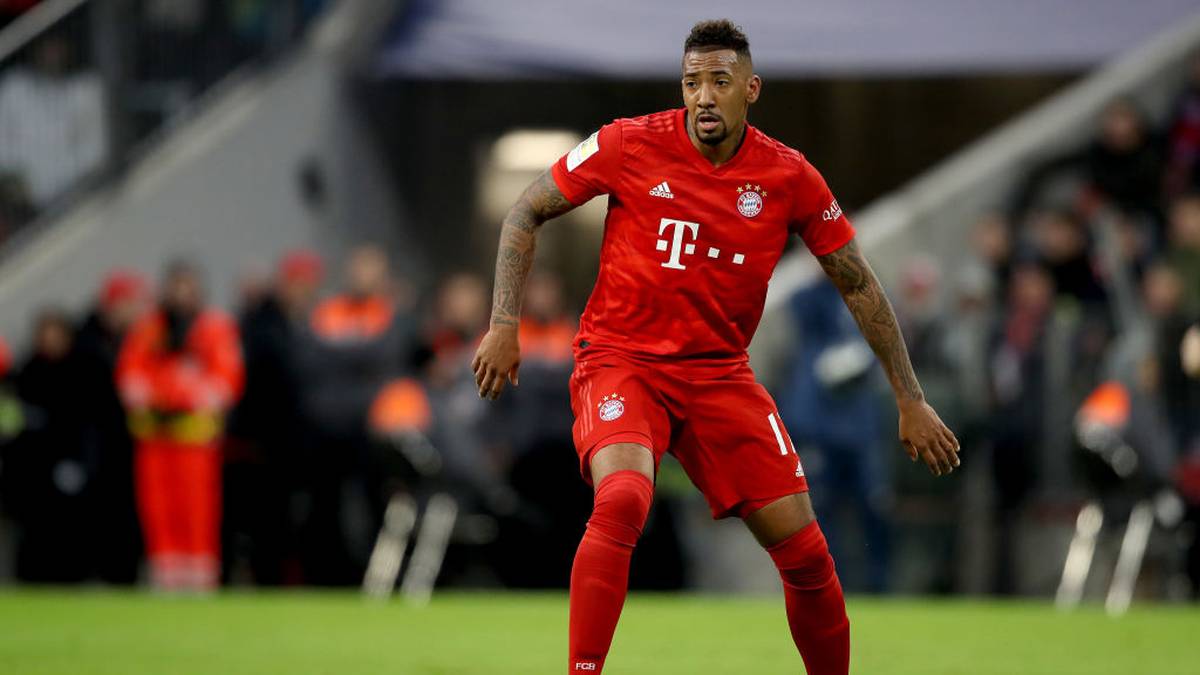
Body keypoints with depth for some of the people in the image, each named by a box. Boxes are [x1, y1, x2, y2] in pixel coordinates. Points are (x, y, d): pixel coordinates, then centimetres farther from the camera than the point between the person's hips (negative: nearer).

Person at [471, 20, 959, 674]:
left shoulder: (790, 177, -4)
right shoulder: (631, 145, -9)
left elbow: (858, 285, 7)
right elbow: (525, 213, 2)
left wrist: (910, 400, 7)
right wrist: (504, 325, -8)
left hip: (718, 373, 3)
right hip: (620, 358, -3)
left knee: (807, 555, -2)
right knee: (622, 499, -33)